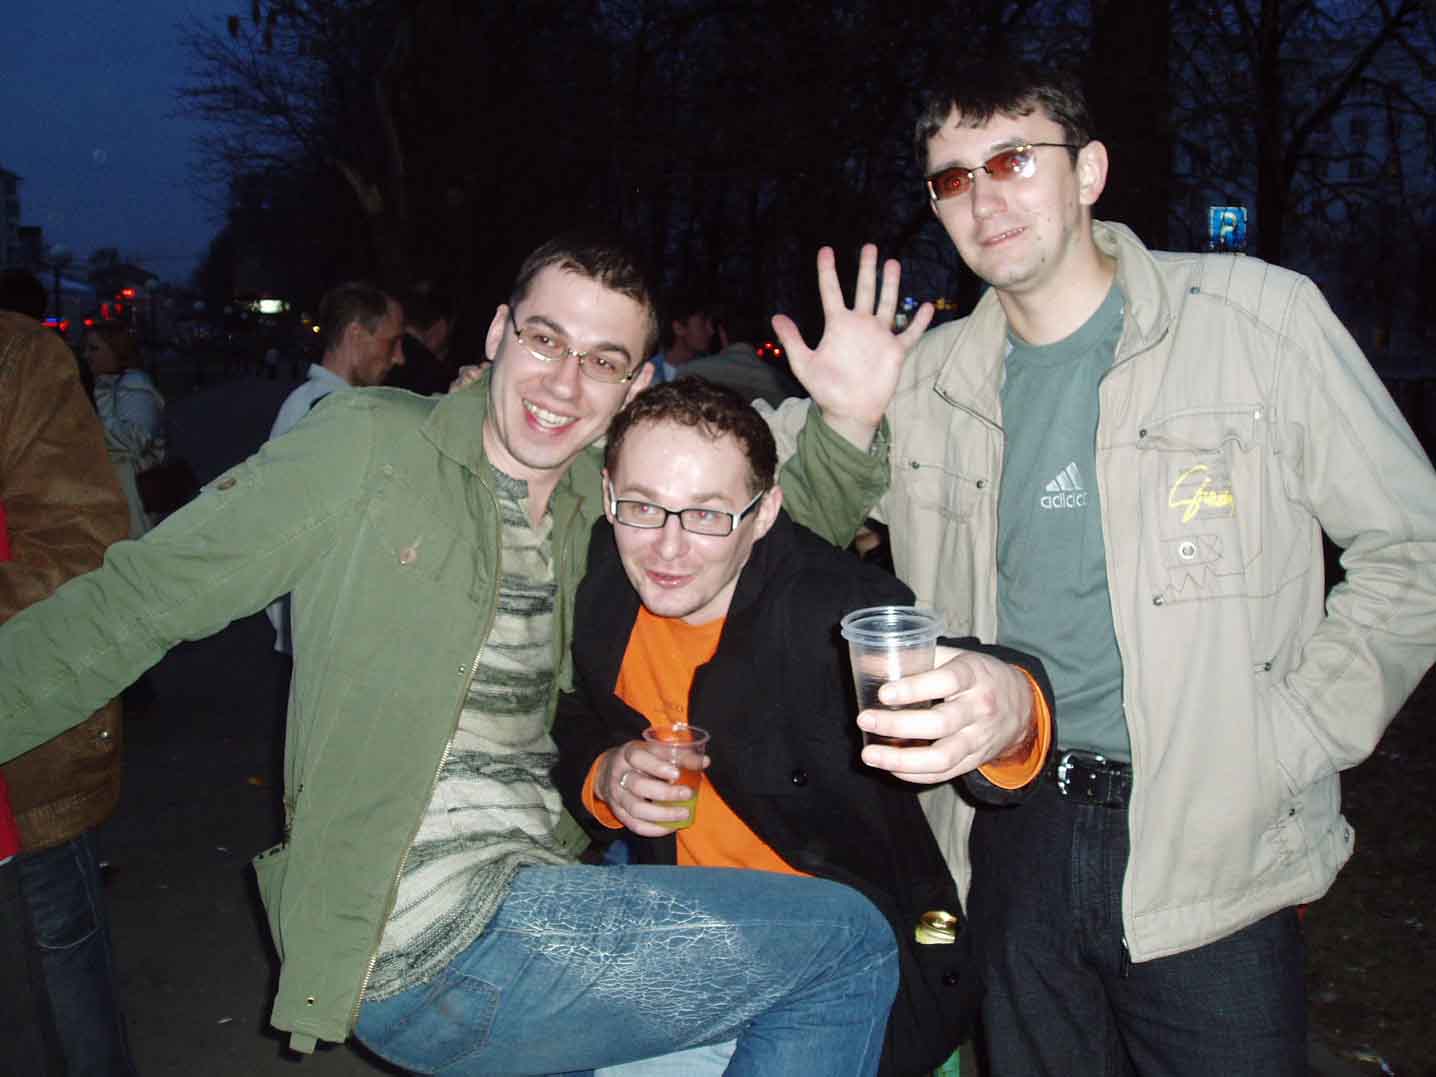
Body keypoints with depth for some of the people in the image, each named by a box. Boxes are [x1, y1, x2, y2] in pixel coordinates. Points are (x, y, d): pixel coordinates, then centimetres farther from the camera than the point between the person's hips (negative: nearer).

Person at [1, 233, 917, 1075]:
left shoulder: (601, 499, 7)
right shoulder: (371, 448, -8)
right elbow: (135, 602, -5)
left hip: (539, 892, 7)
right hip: (435, 949, -6)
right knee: (852, 943, -8)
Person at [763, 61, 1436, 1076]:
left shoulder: (1262, 316, -6)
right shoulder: (931, 375, 4)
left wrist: (1296, 739, -9)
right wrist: (845, 421, -3)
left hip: (1209, 849, -3)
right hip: (1014, 837, 3)